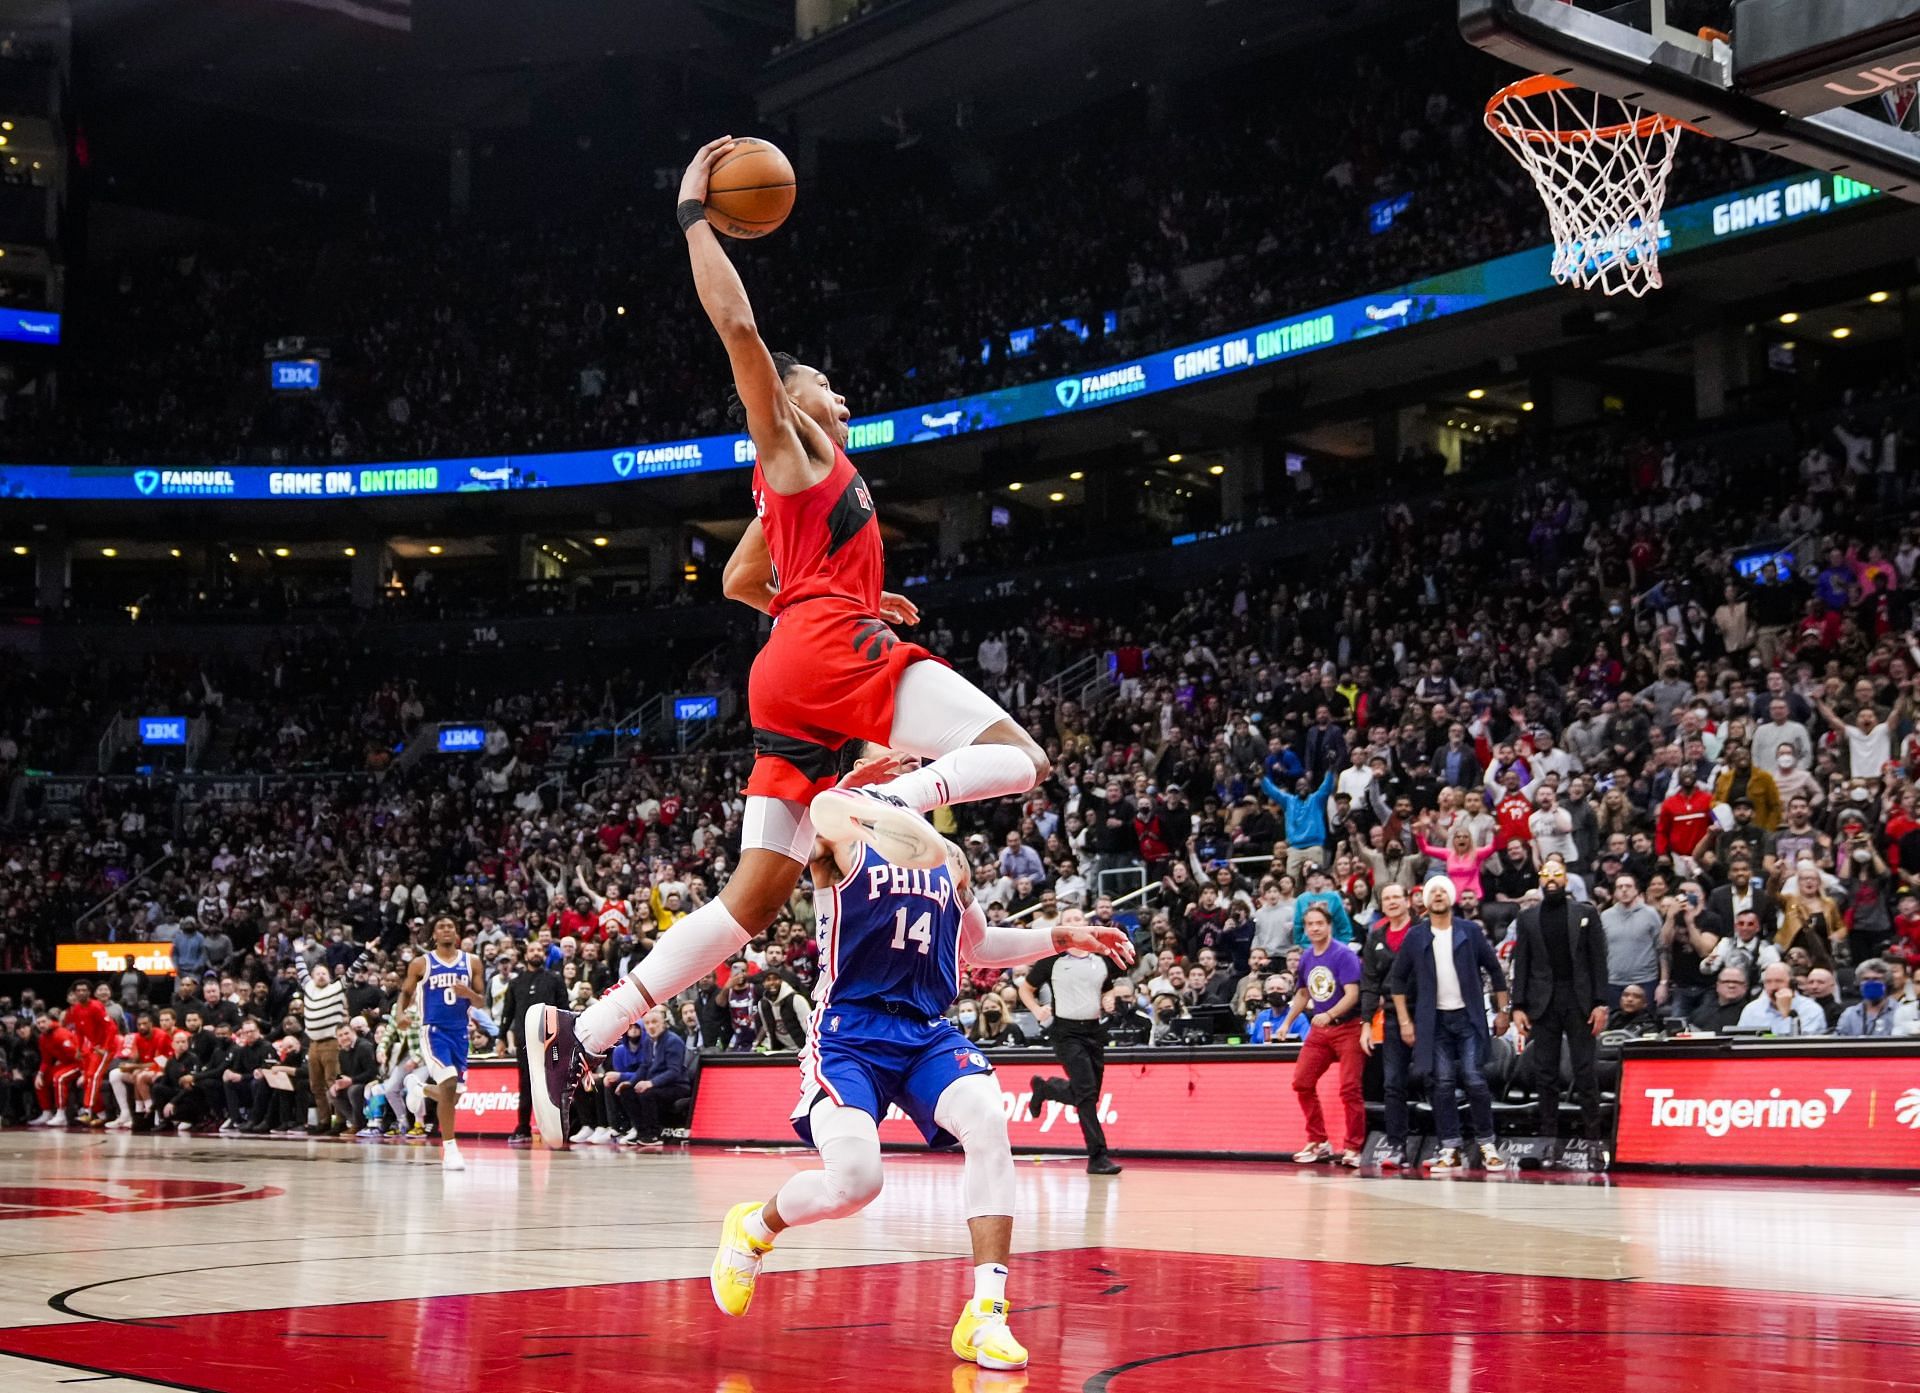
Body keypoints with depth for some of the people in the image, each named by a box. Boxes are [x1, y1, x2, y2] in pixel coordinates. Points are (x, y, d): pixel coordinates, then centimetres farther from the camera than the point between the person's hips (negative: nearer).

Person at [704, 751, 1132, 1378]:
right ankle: (754, 1228, 14)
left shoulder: (948, 857, 18)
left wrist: (1060, 937, 21)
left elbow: (977, 945, 31)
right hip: (851, 1033, -4)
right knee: (853, 1181, -22)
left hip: (928, 1032, 5)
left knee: (988, 1121, -25)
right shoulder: (843, 832, 1)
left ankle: (985, 1314, -21)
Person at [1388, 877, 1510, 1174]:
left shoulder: (1470, 931, 0)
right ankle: (1450, 1150, 5)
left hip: (1468, 1017, -1)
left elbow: (1495, 970, 6)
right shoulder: (1415, 937, 2)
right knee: (1442, 1084, 0)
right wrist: (1405, 1021, 2)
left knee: (1475, 1080, -8)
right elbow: (1397, 979, 7)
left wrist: (1502, 1011, 2)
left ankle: (1487, 1145, 4)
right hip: (1434, 1021, 1)